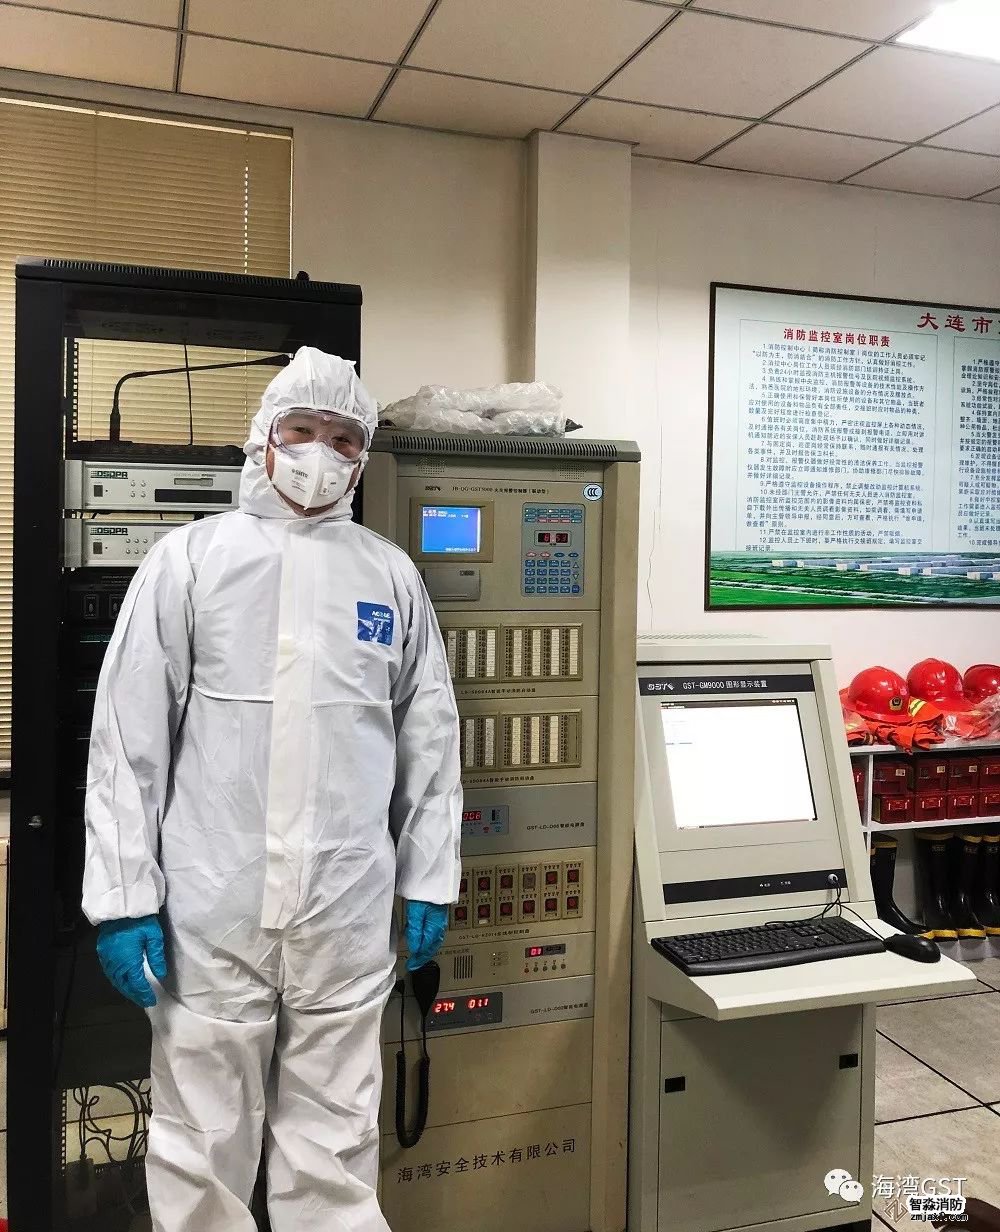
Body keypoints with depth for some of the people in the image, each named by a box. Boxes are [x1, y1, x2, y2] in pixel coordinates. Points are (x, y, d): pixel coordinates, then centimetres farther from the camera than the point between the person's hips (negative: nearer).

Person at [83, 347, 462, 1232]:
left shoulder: (391, 575, 7)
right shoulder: (191, 558, 0)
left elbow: (430, 736, 10)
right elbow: (128, 738, -1)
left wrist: (430, 883, 8)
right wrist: (125, 899, -5)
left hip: (349, 916, 2)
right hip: (211, 910, -1)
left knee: (335, 1146, 13)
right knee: (202, 1146, 11)